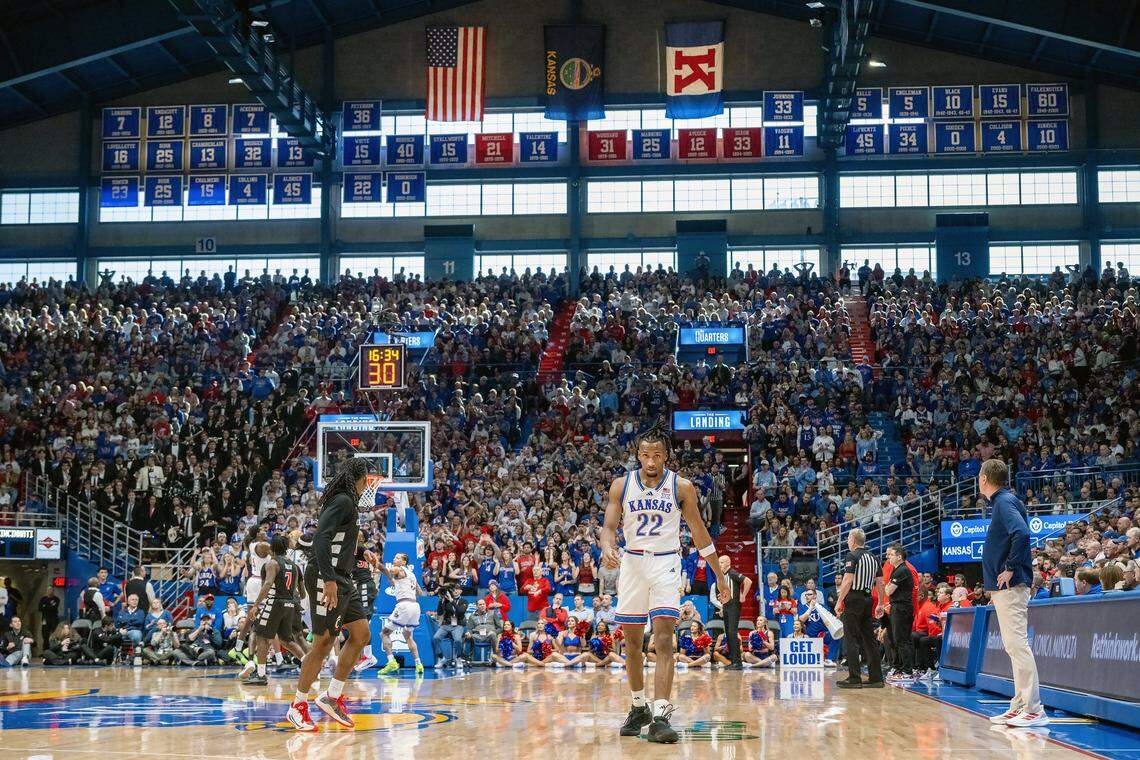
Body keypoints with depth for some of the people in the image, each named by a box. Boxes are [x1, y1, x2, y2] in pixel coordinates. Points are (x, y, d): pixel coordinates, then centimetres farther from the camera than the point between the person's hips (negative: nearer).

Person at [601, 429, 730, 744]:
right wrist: (607, 548, -26)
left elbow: (699, 532, 4)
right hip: (632, 562, 3)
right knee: (633, 641, 10)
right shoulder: (621, 485, 0)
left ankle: (660, 716, -22)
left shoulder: (681, 487, -3)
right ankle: (639, 708, 27)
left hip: (666, 564, -3)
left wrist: (720, 574, 6)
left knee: (663, 640, -16)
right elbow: (609, 526, -2)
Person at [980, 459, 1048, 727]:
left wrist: (1010, 569, -21)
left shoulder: (1005, 502, -11)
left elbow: (1022, 534, -27)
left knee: (1017, 644, -12)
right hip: (1004, 588, 11)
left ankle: (1034, 710, -14)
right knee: (1014, 646, 12)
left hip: (1011, 587, -11)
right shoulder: (1002, 502, 18)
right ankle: (1019, 706, 16)